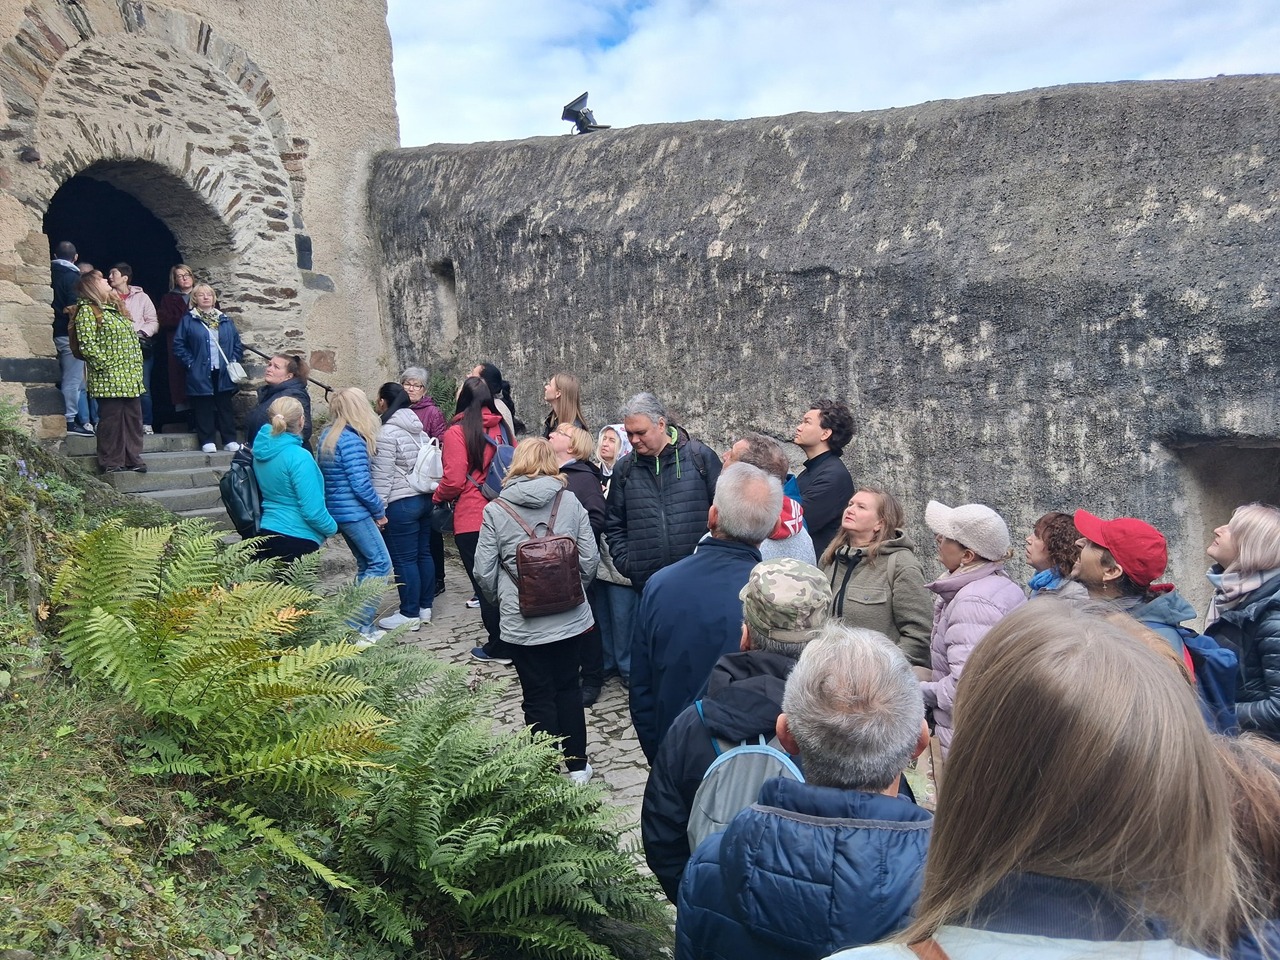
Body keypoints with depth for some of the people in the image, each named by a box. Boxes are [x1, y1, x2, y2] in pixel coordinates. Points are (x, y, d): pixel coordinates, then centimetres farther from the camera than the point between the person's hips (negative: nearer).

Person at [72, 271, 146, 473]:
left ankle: (133, 459, 16)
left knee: (133, 418, 9)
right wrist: (106, 365, -15)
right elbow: (87, 344, -15)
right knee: (111, 419, -3)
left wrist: (137, 364, 12)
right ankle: (111, 463, 5)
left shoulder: (114, 307, 20)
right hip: (109, 379, -8)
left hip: (130, 377, 8)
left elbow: (131, 339, 22)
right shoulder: (87, 310, -6)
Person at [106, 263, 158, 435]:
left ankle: (146, 424, 2)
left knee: (143, 387, -4)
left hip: (141, 348, -1)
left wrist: (141, 332, -10)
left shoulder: (141, 297, 10)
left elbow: (153, 322, 5)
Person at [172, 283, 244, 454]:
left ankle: (230, 440, 9)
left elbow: (237, 343, 14)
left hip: (223, 373, 2)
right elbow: (179, 344, 0)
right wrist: (190, 363, -8)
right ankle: (207, 441, 7)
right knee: (204, 408, 1)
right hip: (200, 374, -2)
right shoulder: (188, 320, 3)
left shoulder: (225, 320, 12)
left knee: (225, 407, 5)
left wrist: (233, 361, 2)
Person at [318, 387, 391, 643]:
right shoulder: (352, 439, -18)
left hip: (337, 510, 9)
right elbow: (361, 483, -20)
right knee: (381, 564, -2)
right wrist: (379, 511, -6)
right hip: (355, 512, -9)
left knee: (366, 564, 17)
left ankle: (361, 625, 20)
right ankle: (359, 627, -3)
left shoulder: (327, 435, 10)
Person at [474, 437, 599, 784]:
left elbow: (484, 572, -5)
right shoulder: (571, 502, -5)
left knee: (538, 697, 11)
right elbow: (590, 559, -2)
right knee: (568, 688, 19)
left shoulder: (496, 510, -8)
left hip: (523, 622, -2)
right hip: (571, 616, 2)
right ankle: (576, 765, 29)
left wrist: (500, 599, 16)